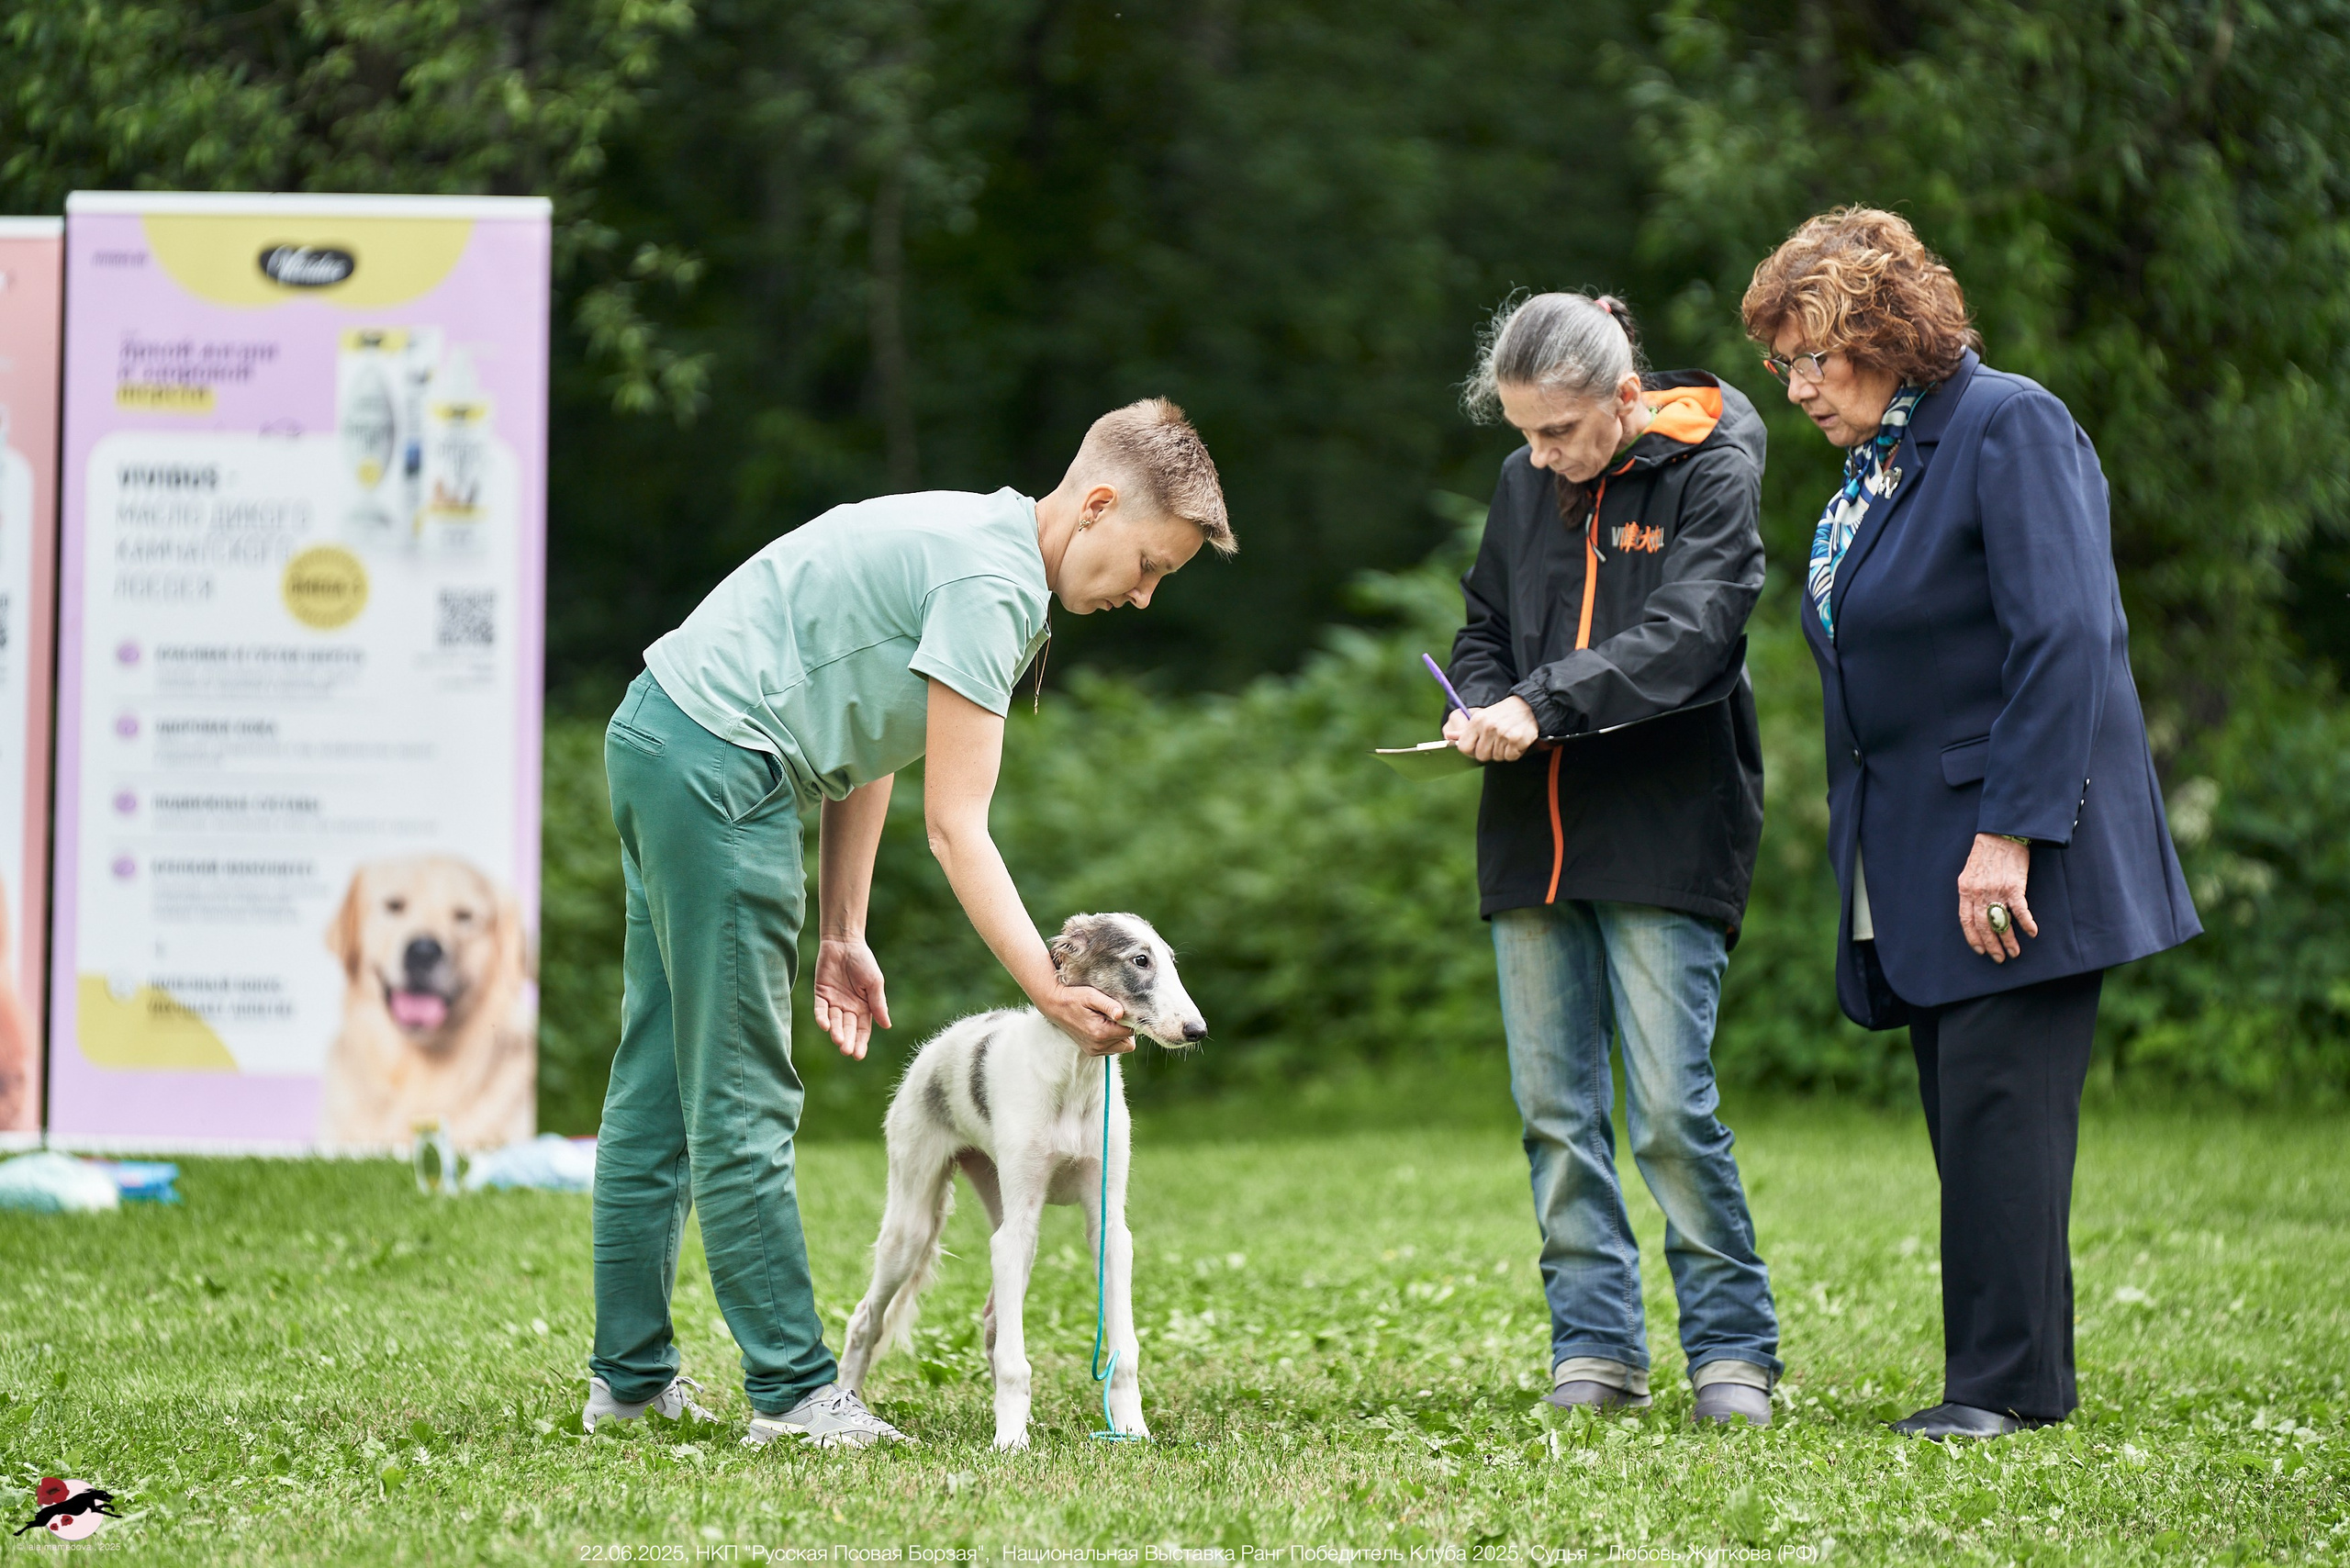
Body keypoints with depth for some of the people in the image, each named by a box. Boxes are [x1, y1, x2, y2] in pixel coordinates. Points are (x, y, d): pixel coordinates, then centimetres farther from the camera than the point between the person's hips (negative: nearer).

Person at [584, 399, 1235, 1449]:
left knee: (661, 1084, 13)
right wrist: (1052, 995, -18)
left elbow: (860, 745, 18)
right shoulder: (990, 582, -16)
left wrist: (843, 936, 16)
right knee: (744, 1102, -7)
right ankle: (792, 1391, -4)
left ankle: (630, 1375, 18)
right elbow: (955, 825, -17)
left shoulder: (975, 542, 16)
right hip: (718, 762, -11)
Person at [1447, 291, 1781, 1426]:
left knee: (1670, 1109, -9)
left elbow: (1688, 636, -16)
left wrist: (1544, 705, -25)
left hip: (1665, 832, -5)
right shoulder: (1526, 484, 12)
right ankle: (1595, 1349, 11)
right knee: (1555, 1107, 4)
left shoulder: (1712, 471, -5)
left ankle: (1733, 1349, 1)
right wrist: (1478, 710, -1)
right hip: (1534, 835, 5)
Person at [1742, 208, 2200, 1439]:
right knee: (1963, 1117, 6)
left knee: (1997, 1107, -10)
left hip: (2017, 858, -9)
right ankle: (2010, 1377, 9)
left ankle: (2010, 1384, -7)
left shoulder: (2010, 429, -11)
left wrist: (2009, 835, -22)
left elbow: (2065, 643, -18)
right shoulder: (1874, 460, 16)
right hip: (1916, 858, 9)